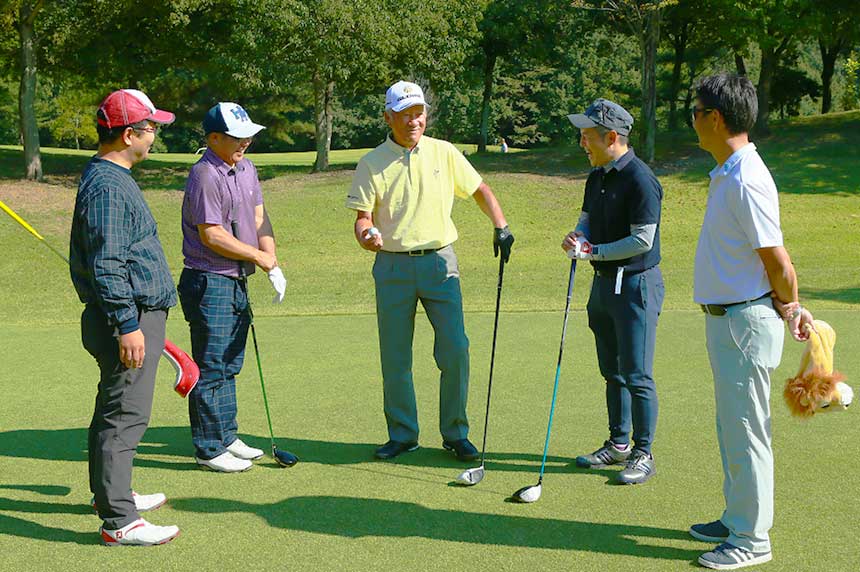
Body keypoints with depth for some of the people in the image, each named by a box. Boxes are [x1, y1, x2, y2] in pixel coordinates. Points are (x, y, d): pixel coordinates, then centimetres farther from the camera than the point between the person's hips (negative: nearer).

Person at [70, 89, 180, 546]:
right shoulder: (106, 185, -18)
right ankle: (118, 521, -3)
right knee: (125, 416, -8)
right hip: (128, 320, -11)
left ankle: (110, 493, 35)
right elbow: (105, 266, -23)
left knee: (114, 410, 21)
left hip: (138, 315, 11)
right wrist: (127, 325, -24)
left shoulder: (112, 177, 16)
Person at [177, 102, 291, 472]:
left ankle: (227, 438, 29)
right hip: (208, 284, -9)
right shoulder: (205, 175, -16)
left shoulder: (246, 168, 12)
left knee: (229, 366, 17)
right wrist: (259, 256, -10)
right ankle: (209, 449, 8)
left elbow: (259, 218, 10)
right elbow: (212, 235, -20)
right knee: (211, 370, -2)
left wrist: (274, 265, -4)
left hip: (236, 282, 9)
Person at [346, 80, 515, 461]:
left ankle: (455, 433, 10)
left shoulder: (444, 153, 5)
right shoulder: (372, 163, 1)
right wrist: (367, 235, -23)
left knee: (455, 350, -5)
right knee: (395, 357, 4)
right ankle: (402, 434, 19)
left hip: (439, 261, 0)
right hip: (393, 266, 0)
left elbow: (480, 190, 16)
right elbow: (362, 216, -1)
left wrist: (501, 226, 3)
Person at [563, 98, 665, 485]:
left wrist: (595, 252, -16)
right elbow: (586, 219, 18)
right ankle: (618, 444, 28)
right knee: (612, 372, 16)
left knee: (636, 375, -3)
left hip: (635, 285, -9)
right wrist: (576, 238, -5)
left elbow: (642, 240, -21)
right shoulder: (596, 177, 11)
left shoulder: (640, 180, -18)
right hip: (604, 282, 9)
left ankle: (643, 455, 8)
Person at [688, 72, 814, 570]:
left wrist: (788, 309, -4)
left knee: (746, 431, 0)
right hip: (726, 319, 10)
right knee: (732, 429, 19)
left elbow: (778, 262, -19)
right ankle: (737, 520, 32)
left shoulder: (746, 181, -22)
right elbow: (770, 260, 15)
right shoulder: (728, 174, 11)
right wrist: (788, 309, 16)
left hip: (747, 321, -10)